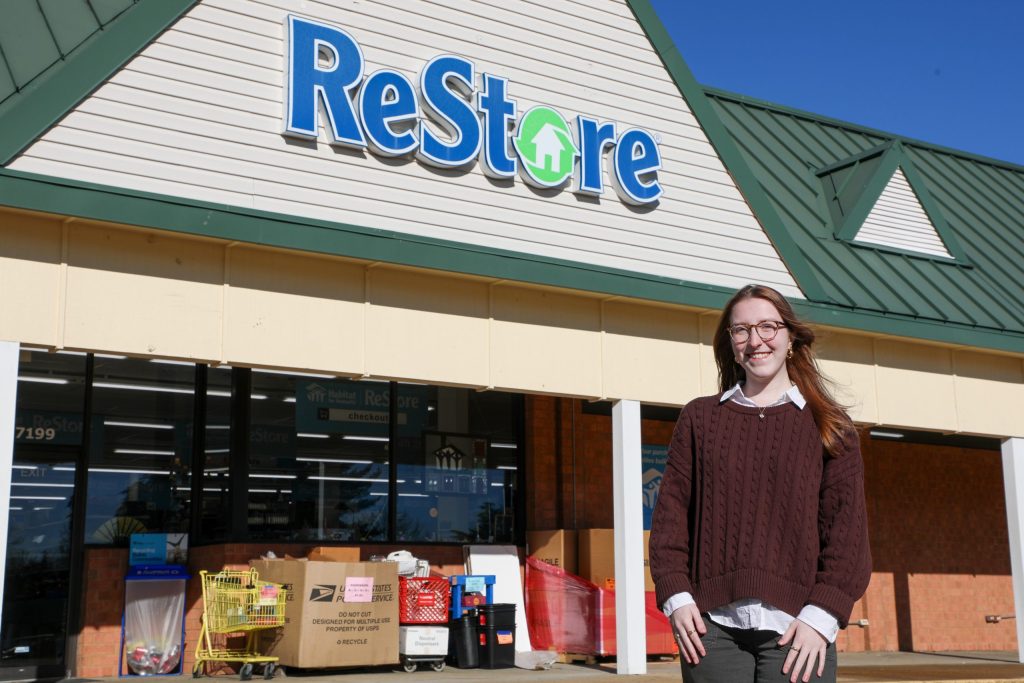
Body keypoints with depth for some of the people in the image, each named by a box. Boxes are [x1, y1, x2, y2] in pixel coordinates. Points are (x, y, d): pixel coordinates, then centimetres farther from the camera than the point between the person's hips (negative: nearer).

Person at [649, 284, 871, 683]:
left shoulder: (829, 427, 9)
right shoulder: (699, 418, 13)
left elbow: (847, 527, 3)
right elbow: (671, 511, 8)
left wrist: (822, 614, -8)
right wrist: (676, 596, -3)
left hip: (795, 628, -1)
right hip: (712, 624, 1)